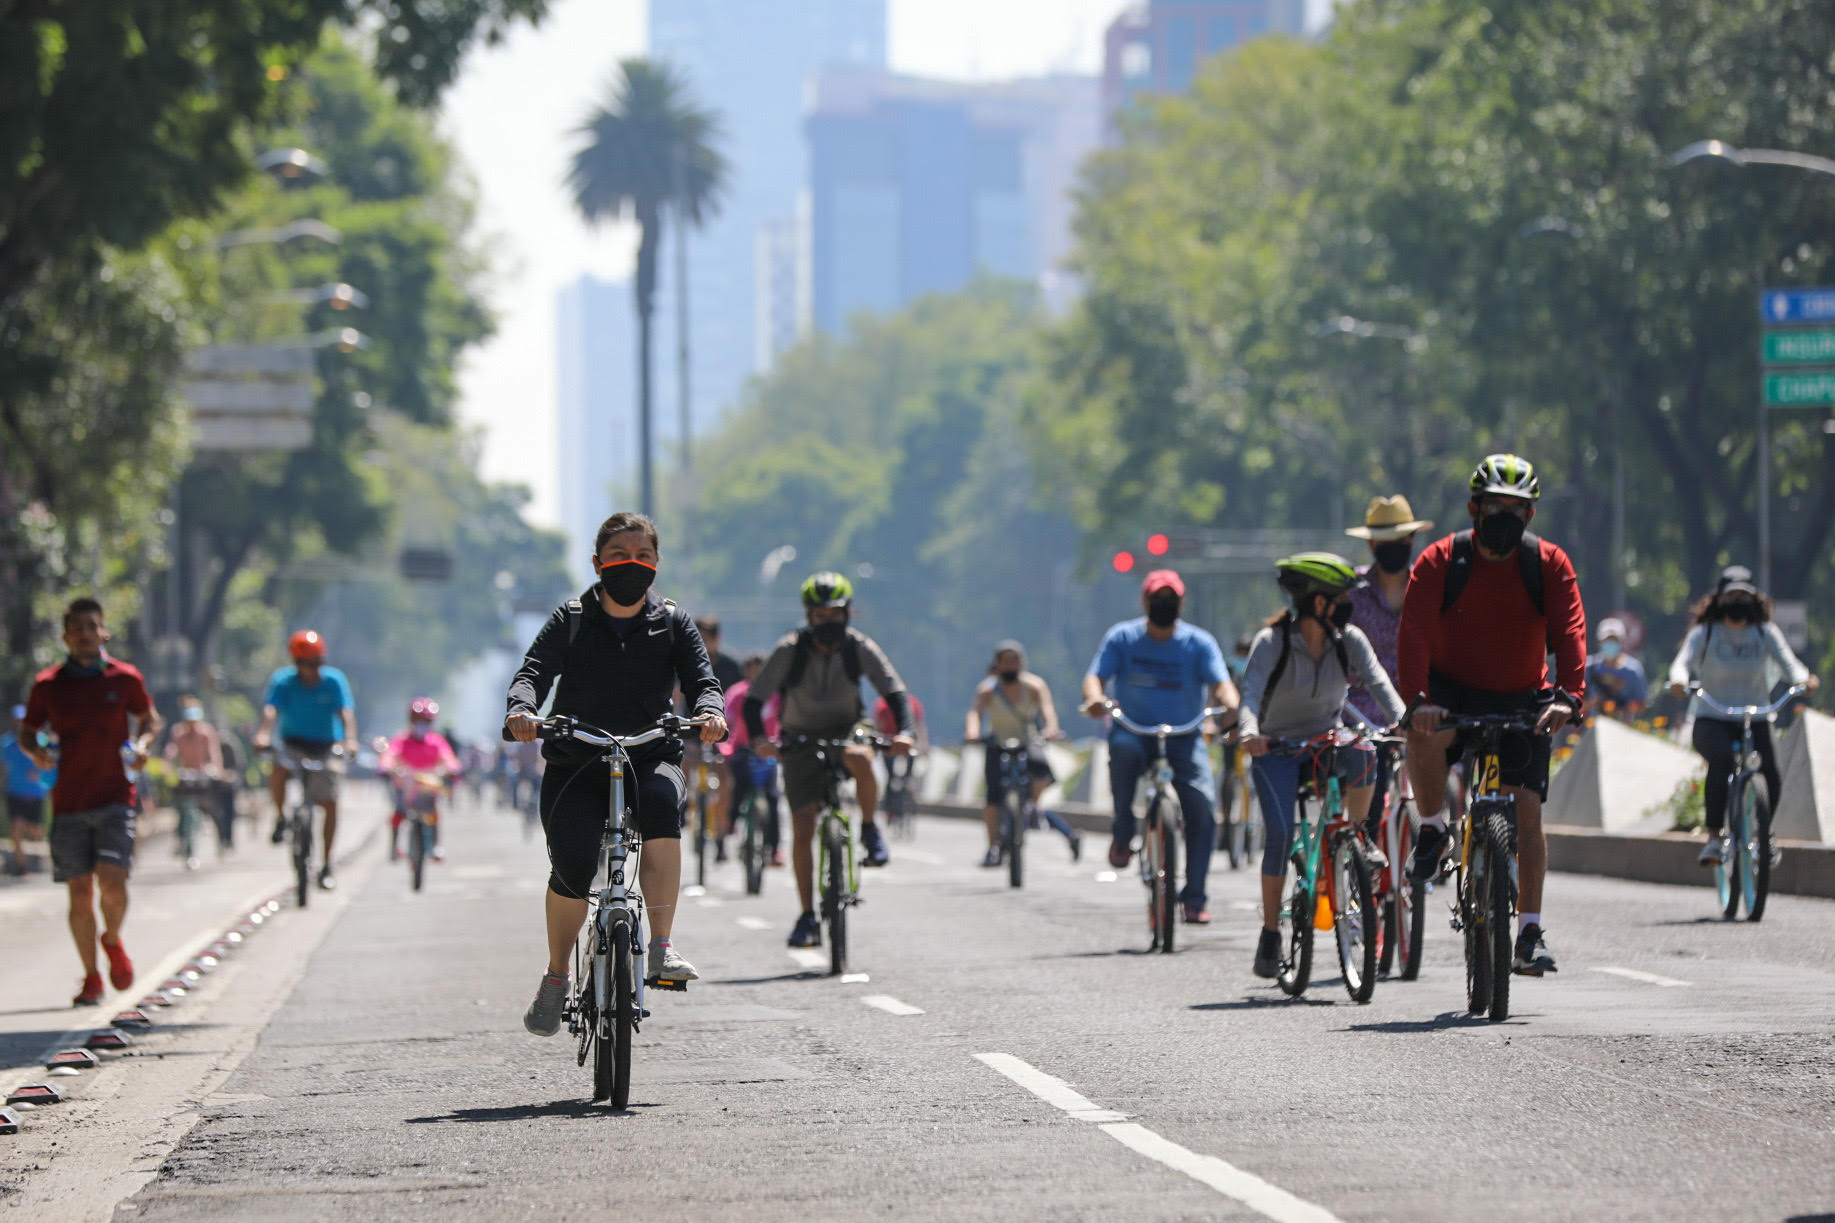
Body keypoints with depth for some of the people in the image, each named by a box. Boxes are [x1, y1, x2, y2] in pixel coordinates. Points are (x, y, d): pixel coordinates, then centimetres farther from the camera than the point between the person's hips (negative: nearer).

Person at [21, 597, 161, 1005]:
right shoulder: (48, 685, 2)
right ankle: (91, 978, 16)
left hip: (115, 798, -1)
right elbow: (27, 733, 13)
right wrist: (35, 752, -9)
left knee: (112, 882, -16)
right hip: (69, 802, 1)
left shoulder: (125, 679, 2)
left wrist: (142, 745, -3)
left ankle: (113, 941, 16)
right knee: (80, 893, 1)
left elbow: (149, 718, 18)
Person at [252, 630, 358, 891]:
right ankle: (281, 817, -5)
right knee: (278, 771, -34)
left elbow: (346, 712, -27)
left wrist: (350, 740, -46)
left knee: (330, 801, -10)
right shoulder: (283, 681, -14)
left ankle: (327, 866, 1)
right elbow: (270, 710, -29)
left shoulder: (334, 681, -14)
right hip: (293, 743, 0)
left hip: (325, 747, 0)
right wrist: (263, 734, -49)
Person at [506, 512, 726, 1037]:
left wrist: (709, 713, -30)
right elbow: (534, 672, -11)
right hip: (576, 765, 0)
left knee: (662, 800, -36)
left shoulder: (673, 623, 5)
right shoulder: (571, 621, 3)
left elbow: (702, 680, -6)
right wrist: (521, 711, -34)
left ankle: (662, 949, -34)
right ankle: (555, 978, 2)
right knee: (573, 866, -23)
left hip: (651, 756, 0)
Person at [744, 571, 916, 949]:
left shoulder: (860, 648, -13)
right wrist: (758, 738, -40)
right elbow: (754, 699, -20)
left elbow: (895, 691, -15)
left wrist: (903, 732, -35)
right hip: (801, 740, 0)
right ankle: (808, 917, -2)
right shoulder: (790, 650, -17)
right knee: (802, 828, -10)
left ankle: (870, 830, -12)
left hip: (845, 731, 0)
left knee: (860, 759, -38)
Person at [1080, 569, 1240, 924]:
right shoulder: (1122, 638, 2)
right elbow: (1096, 675, -8)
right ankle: (1123, 834, -19)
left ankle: (1194, 896, -8)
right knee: (1123, 748, -37)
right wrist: (1094, 698, -32)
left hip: (1184, 738, 1)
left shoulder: (1199, 643, 1)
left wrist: (1231, 705, -36)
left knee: (1202, 807, -19)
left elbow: (1220, 682, -13)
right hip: (1134, 730, -1)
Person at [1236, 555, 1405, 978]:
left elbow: (1377, 681, -19)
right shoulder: (1272, 642, -16)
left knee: (1362, 753, -33)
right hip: (1278, 752, -2)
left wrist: (1400, 719, -39)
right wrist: (1249, 732, -49)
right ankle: (1270, 935, -7)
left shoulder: (1349, 639, -6)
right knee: (1280, 833, -20)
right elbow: (1251, 693, -28)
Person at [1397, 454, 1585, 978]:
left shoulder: (1549, 565, -8)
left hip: (1521, 701, 1)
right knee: (1425, 736, -35)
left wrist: (1568, 696, -38)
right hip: (1452, 693, -1)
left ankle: (1530, 933, -4)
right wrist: (1417, 699, -39)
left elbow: (1570, 632, -20)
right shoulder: (1440, 561, -12)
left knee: (1527, 808, -11)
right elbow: (1414, 634, -23)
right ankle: (1432, 830, -9)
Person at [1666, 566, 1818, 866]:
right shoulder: (1704, 633, 2)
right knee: (1722, 759, -35)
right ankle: (1713, 837, -27)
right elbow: (1683, 661, -13)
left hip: (1754, 720, 2)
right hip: (1712, 720, -2)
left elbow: (1787, 661, -8)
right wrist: (1679, 680, -38)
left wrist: (1804, 679, -31)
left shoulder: (1765, 632, 7)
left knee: (1771, 775, -21)